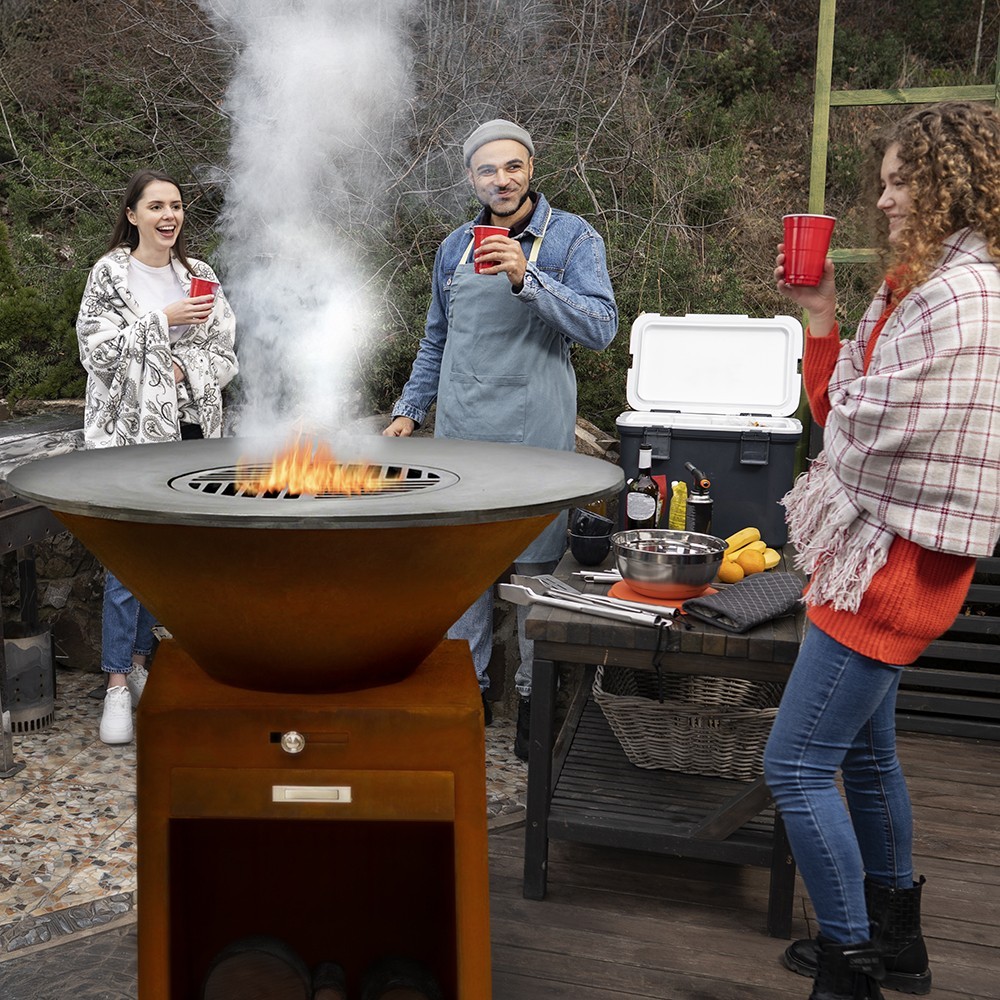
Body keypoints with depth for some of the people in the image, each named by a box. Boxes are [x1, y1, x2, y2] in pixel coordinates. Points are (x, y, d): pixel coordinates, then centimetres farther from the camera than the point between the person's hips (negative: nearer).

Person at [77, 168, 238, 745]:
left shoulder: (198, 276, 12)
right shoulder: (110, 274, 1)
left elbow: (226, 354, 11)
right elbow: (97, 348, -7)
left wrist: (185, 368, -7)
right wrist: (162, 320, -13)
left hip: (189, 427, 4)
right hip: (131, 428, -4)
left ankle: (140, 661, 22)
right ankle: (117, 684, 2)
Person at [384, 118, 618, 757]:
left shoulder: (572, 238, 0)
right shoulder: (456, 247, 14)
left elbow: (601, 328, -13)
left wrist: (527, 279, -22)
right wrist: (410, 410, 17)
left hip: (534, 438, -4)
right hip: (461, 435, 4)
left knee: (536, 566, 1)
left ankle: (535, 697, 14)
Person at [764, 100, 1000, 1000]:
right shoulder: (917, 288, 14)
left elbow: (876, 429, -22)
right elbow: (839, 412, 15)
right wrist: (821, 317, 8)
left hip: (894, 562, -11)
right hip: (876, 557, 11)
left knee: (796, 767, -8)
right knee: (865, 753, 21)